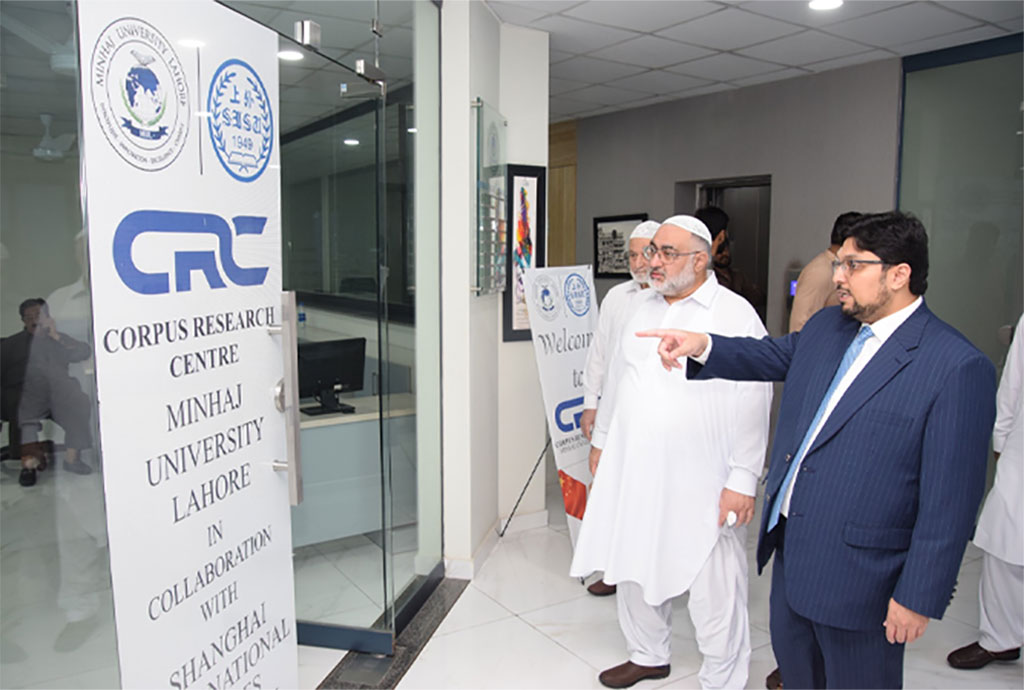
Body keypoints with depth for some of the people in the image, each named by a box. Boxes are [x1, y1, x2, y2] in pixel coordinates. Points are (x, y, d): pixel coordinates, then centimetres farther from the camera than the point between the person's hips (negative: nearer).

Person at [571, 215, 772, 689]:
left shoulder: (735, 314, -10)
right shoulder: (640, 304, 8)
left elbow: (753, 404, -13)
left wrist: (743, 480, -15)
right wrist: (601, 440, 19)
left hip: (700, 481, -6)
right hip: (631, 468, 6)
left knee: (713, 586, 3)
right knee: (633, 567, 19)